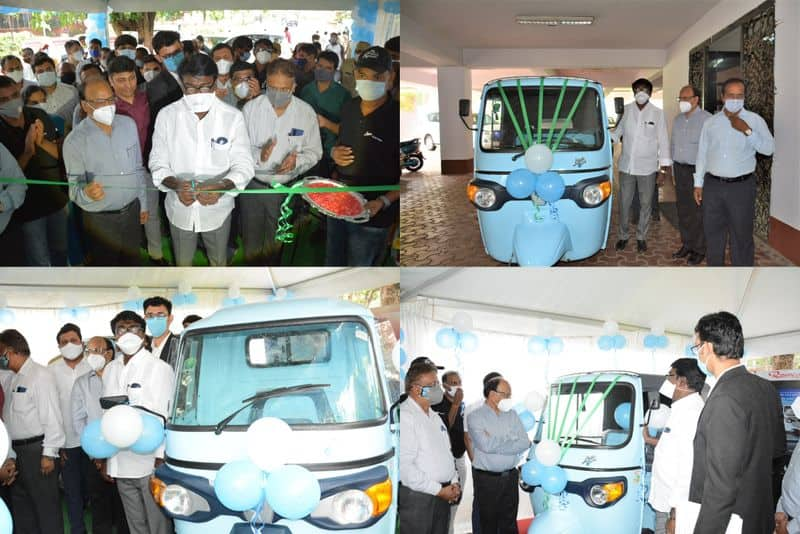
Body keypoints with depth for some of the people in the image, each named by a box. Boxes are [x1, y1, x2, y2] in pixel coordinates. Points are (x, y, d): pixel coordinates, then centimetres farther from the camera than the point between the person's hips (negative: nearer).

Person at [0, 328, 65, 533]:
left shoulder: (40, 375, -11)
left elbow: (52, 417, -15)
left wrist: (49, 454, -17)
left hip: (36, 450, -8)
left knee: (46, 505, -1)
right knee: (21, 506, 16)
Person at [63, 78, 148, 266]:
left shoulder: (128, 124, -3)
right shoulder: (75, 141, -18)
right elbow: (75, 188, -16)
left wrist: (143, 203, 14)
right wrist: (86, 193, -39)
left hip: (132, 211, 4)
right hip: (101, 220, -4)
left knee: (132, 262, 22)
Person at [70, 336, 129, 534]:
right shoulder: (82, 383, 10)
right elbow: (78, 421, 6)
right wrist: (99, 458, -3)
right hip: (97, 461, 2)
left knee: (125, 514, 1)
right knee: (101, 512, 6)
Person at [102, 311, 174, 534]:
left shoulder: (159, 368, -7)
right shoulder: (110, 370, 11)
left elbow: (165, 415, -10)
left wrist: (161, 459, -13)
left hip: (150, 463, -6)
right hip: (120, 464, 6)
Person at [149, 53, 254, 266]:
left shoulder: (233, 117, -13)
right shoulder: (167, 115, -10)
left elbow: (243, 165, -14)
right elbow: (158, 163, -7)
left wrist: (221, 187, -35)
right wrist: (176, 185, -29)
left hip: (217, 207, 0)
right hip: (180, 207, 1)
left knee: (218, 261, 23)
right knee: (182, 262, 22)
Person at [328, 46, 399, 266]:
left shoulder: (396, 117, -18)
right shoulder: (348, 108, 3)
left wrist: (383, 202, -27)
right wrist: (334, 152, -1)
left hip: (372, 215, -6)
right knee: (332, 262, 19)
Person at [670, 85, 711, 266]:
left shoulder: (706, 119, -13)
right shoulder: (678, 120, 12)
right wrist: (673, 169, 18)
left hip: (697, 171, -7)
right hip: (680, 169, 7)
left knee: (698, 213, -2)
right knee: (683, 210, 13)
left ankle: (700, 249, 8)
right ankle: (687, 244, 25)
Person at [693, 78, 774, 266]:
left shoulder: (754, 120, -1)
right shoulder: (710, 122, 8)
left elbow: (769, 149, -11)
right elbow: (702, 154, 11)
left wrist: (747, 131, -20)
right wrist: (698, 184, 9)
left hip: (741, 187, -3)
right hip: (713, 185, 3)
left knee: (741, 235, 3)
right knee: (713, 233, 12)